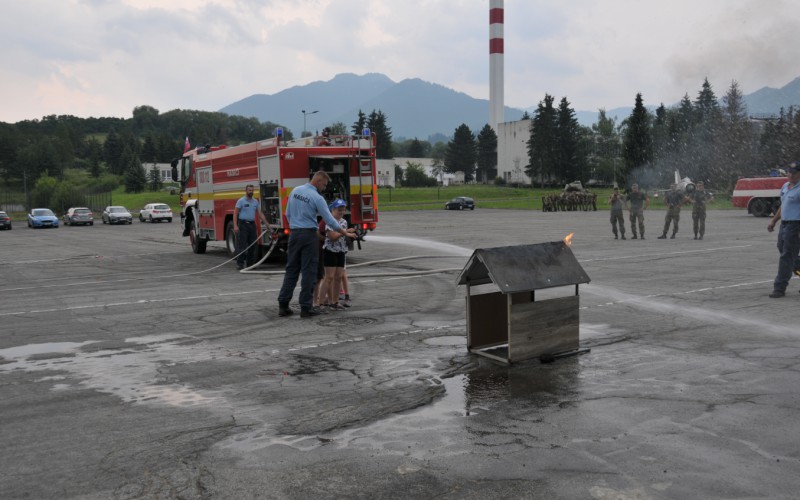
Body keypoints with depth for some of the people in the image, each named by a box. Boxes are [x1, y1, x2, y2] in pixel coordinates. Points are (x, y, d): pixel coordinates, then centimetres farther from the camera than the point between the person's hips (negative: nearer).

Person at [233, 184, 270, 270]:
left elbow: (260, 213, 13)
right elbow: (235, 214, -7)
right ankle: (240, 263, -5)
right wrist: (235, 226, -18)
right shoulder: (241, 201, -4)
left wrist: (267, 224, 6)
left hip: (252, 224, 5)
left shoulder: (255, 201, 12)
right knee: (242, 244, -7)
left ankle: (250, 263, 15)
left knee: (252, 245, 6)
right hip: (243, 224, -5)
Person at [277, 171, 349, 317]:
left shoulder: (295, 191, 7)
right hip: (309, 235, -6)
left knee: (291, 269, 10)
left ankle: (283, 305, 10)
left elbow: (288, 214, 13)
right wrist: (342, 230, 7)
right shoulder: (317, 198, -12)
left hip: (294, 234, 6)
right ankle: (306, 307, 2)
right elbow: (329, 219, -8)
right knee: (308, 271, 0)